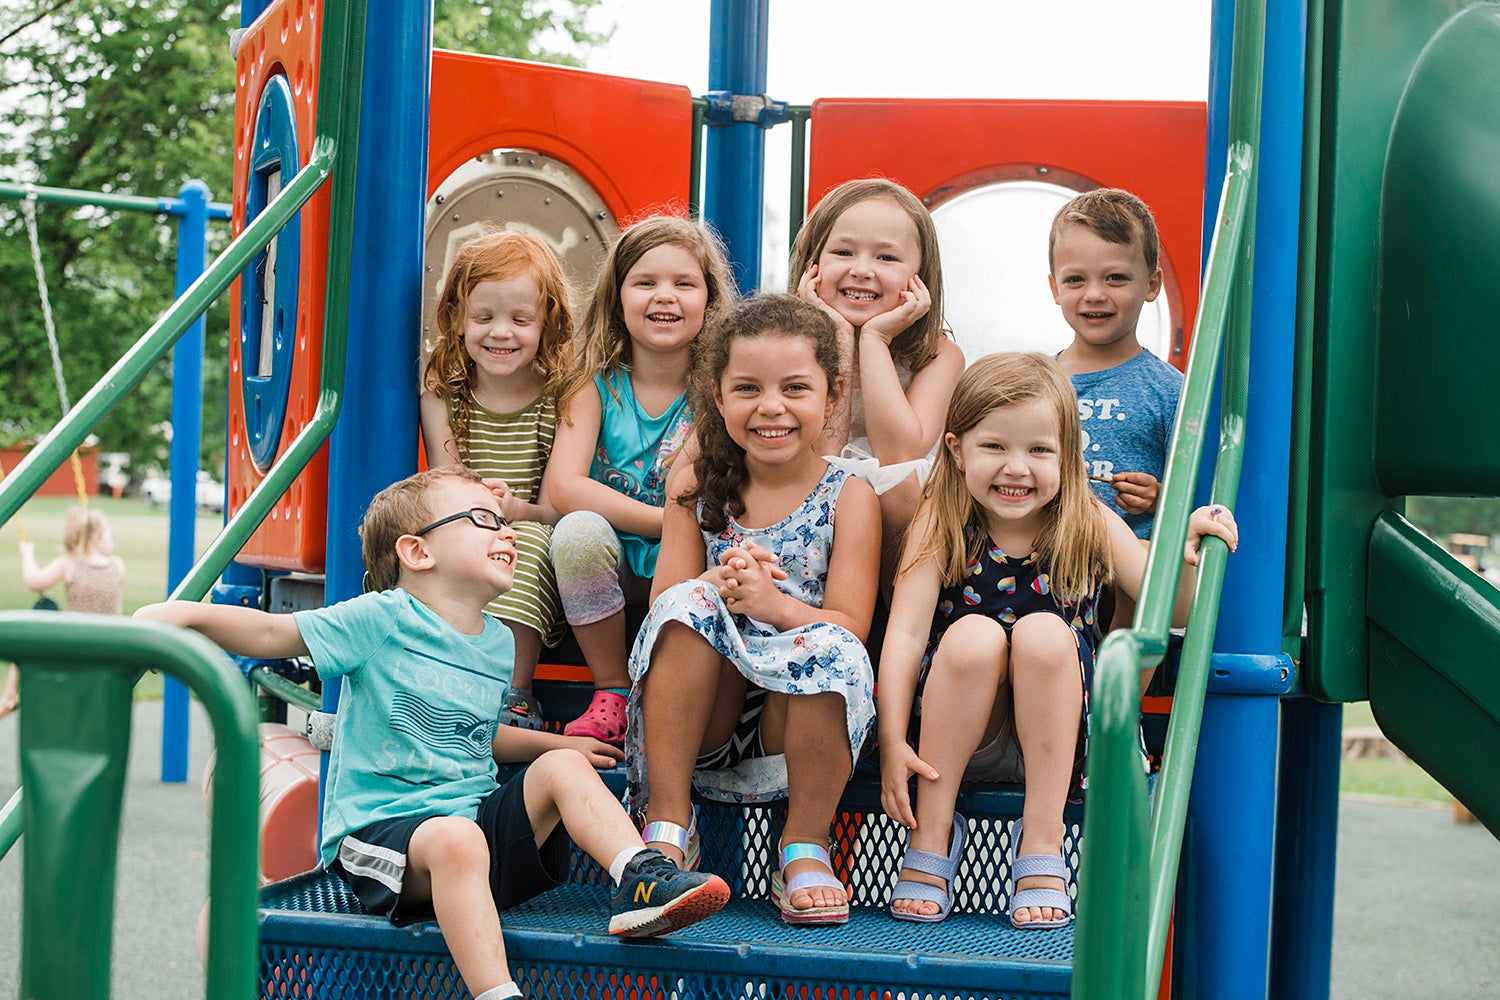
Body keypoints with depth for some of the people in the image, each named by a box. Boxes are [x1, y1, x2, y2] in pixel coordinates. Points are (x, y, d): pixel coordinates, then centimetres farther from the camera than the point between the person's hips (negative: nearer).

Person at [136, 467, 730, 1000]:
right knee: (456, 840, -37)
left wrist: (556, 743, 25)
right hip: (380, 828, -7)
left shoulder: (498, 642, 15)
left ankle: (639, 877, -15)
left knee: (562, 767, -8)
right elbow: (274, 634, -9)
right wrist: (189, 613, -23)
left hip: (479, 819, 7)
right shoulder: (380, 621, -6)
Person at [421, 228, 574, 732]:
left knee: (525, 542, -35)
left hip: (533, 543, -2)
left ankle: (514, 694, -22)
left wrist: (516, 510, -29)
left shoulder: (563, 397, -2)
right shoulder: (441, 394, 6)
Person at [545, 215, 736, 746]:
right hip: (615, 566, 1)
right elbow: (563, 487, -18)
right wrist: (673, 522, -23)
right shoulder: (597, 382, -4)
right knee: (578, 530, -30)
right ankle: (612, 692, -9)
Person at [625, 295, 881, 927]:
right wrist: (718, 587, -21)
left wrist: (773, 603, -28)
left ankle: (805, 850, -14)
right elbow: (664, 604, 2)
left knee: (833, 648, -33)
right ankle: (667, 825, -19)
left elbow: (850, 627, -8)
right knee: (691, 603, -26)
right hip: (699, 721, 2)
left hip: (795, 717, -2)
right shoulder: (697, 490, 9)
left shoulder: (849, 498, 2)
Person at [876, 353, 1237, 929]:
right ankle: (931, 837, -16)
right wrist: (893, 744, -21)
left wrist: (1187, 556, -22)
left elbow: (1171, 611, -1)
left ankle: (1042, 844, -19)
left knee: (1043, 632, -27)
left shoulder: (1090, 528, 0)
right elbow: (905, 633, -11)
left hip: (1056, 744, 1)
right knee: (974, 635, -29)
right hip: (959, 740, 0)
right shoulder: (942, 528, -3)